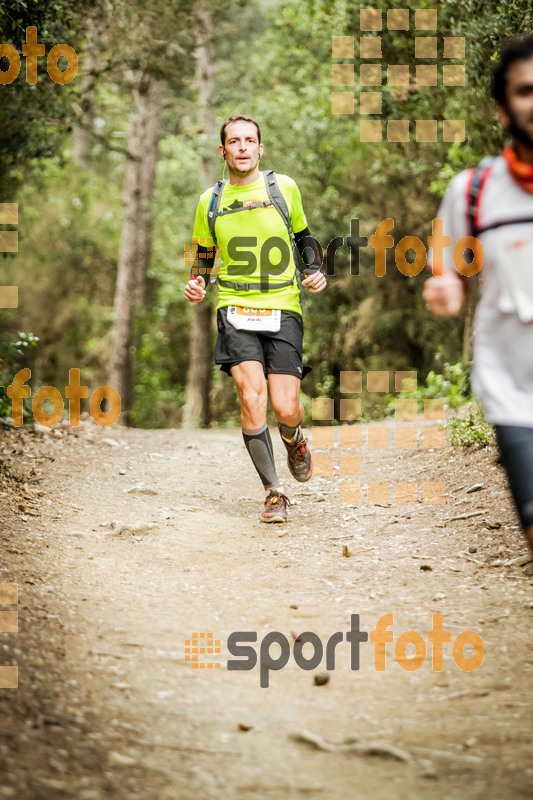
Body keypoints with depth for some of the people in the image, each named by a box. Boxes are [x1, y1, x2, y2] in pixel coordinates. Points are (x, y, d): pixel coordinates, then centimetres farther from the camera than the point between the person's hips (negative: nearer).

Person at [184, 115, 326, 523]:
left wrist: (315, 270, 2)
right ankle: (275, 492, -4)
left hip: (283, 308, 0)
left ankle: (293, 439, 31)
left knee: (285, 408, -8)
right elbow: (204, 256, 20)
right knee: (252, 399, -17)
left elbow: (304, 236, 20)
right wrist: (196, 283, 0)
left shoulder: (284, 187, 6)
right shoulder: (210, 201, 8)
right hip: (235, 307, 0)